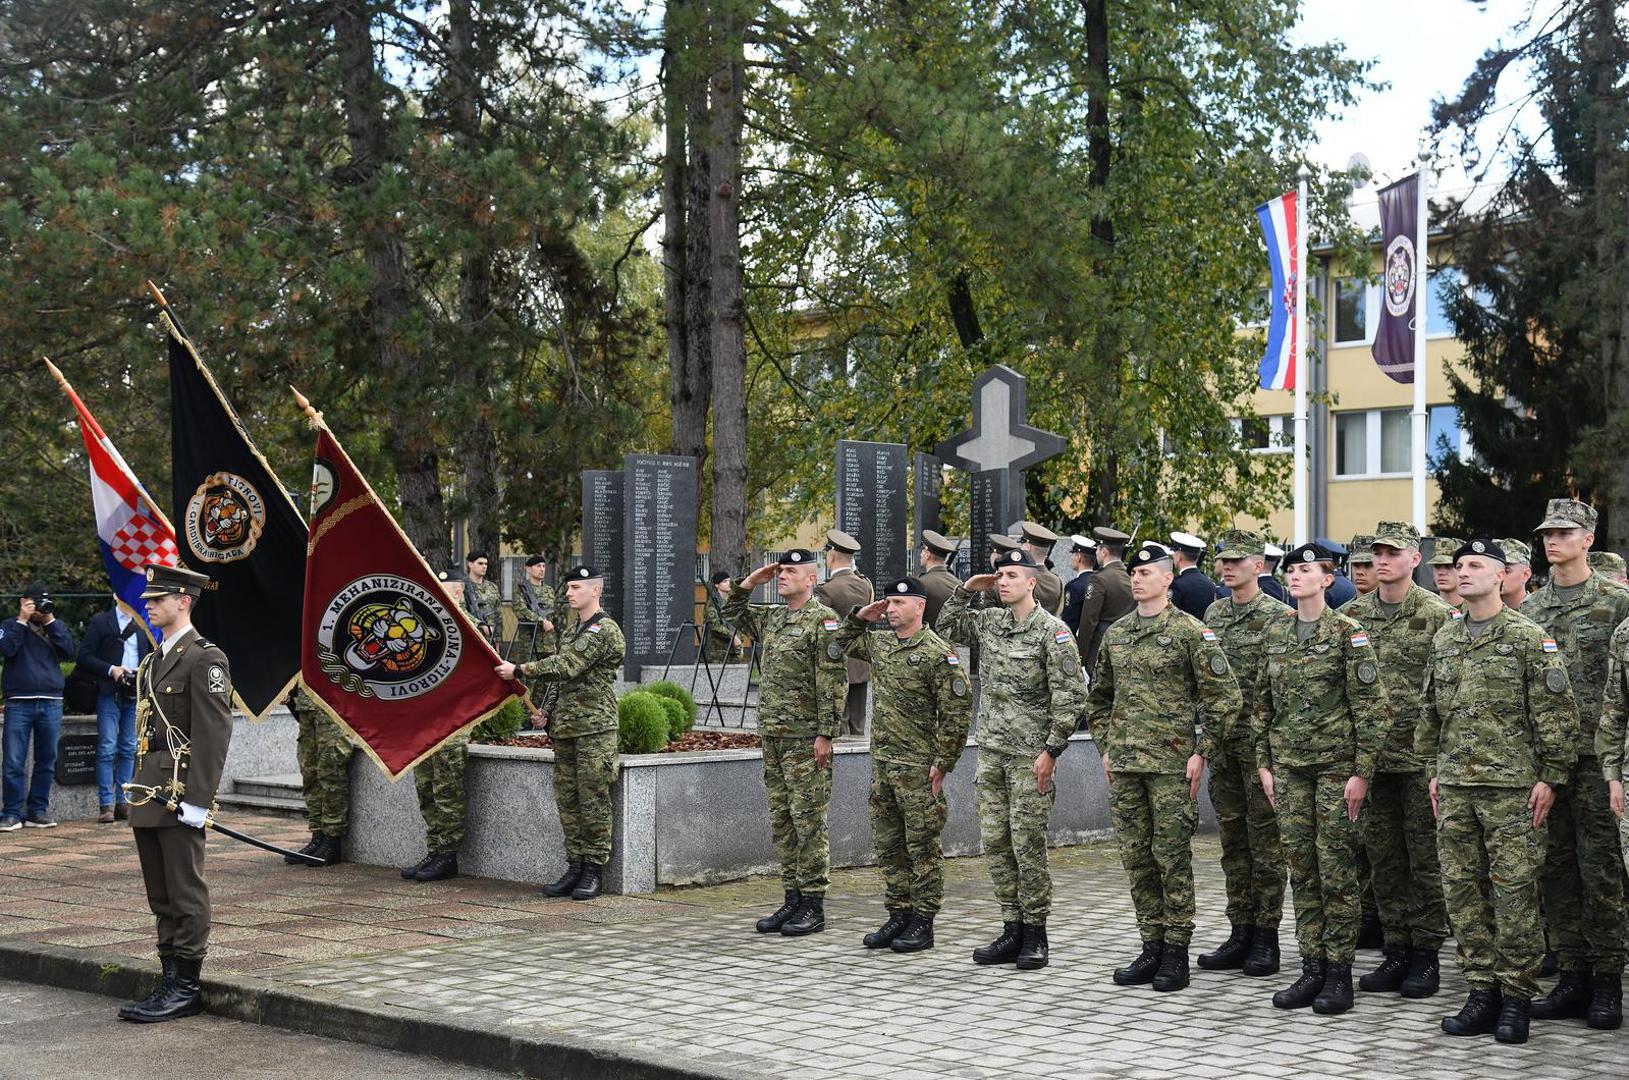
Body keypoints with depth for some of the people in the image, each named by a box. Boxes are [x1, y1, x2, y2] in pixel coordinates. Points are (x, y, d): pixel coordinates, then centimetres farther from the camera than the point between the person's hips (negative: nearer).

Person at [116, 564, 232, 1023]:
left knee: (185, 894, -3)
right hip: (148, 796, 9)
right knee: (161, 896, 12)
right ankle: (171, 983, 18)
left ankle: (186, 987, 3)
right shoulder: (154, 660, 18)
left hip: (179, 794, -9)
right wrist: (138, 792, 18)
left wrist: (196, 799, -20)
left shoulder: (205, 659, -10)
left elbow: (213, 735, -16)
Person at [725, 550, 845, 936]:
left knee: (808, 820, -4)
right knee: (781, 820, 11)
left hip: (806, 738, -8)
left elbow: (831, 683, -14)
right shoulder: (772, 618, 15)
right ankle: (792, 899, 17)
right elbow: (732, 614, 30)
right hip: (773, 735, 8)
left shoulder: (823, 620, -9)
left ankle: (813, 905, 0)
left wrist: (824, 734, -19)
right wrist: (748, 583, 12)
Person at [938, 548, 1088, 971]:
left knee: (1027, 844, -3)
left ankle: (1035, 935, 7)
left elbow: (1070, 697, -12)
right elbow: (947, 626, 26)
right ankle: (1012, 930, 16)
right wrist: (966, 590, 11)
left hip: (1030, 755, -7)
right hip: (991, 751, 7)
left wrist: (1052, 750, -16)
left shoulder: (1053, 631, -9)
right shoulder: (988, 622, 10)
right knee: (994, 842, 8)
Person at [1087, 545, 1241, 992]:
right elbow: (1098, 698, 23)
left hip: (1171, 764, -6)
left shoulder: (1191, 632, -6)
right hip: (1124, 765, 6)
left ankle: (1176, 952, 6)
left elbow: (1224, 696, -8)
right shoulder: (1115, 634, 12)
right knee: (1136, 857, 8)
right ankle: (1151, 947, 17)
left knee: (1172, 856, -2)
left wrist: (1201, 752, -11)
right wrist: (1105, 748, 14)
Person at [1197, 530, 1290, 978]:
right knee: (1233, 838, 10)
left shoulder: (1278, 616, -7)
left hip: (1262, 740, -6)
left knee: (1266, 839, -1)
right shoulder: (1213, 614, 12)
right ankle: (1240, 932, 17)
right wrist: (1207, 735, 13)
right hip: (1222, 741, 7)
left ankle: (1266, 936, 5)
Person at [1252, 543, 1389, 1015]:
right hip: (1289, 767, 5)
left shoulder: (1348, 633, -7)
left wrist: (1362, 772, -13)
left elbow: (1371, 707, -9)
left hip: (1336, 765, -5)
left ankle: (1339, 973, 6)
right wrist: (1265, 764, 10)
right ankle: (1311, 969, 14)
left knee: (1336, 870, -2)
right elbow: (1263, 705, 15)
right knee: (1301, 869, 7)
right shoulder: (1275, 635, 10)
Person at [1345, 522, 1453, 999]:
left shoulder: (1436, 614, -6)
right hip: (1372, 757, 5)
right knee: (1384, 859, 10)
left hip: (1420, 757, -5)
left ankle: (1426, 954, 10)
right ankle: (1395, 950, 18)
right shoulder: (1354, 614, 9)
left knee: (1425, 858, 1)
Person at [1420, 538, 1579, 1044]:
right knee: (1462, 888, 7)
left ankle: (1516, 997, 5)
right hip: (1455, 786, 6)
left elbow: (1557, 713, -7)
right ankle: (1482, 990, 15)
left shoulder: (1529, 638, -5)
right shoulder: (1443, 639, 12)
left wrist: (1550, 778, -10)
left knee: (1514, 889, -2)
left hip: (1511, 785, -6)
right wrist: (1434, 771, 15)